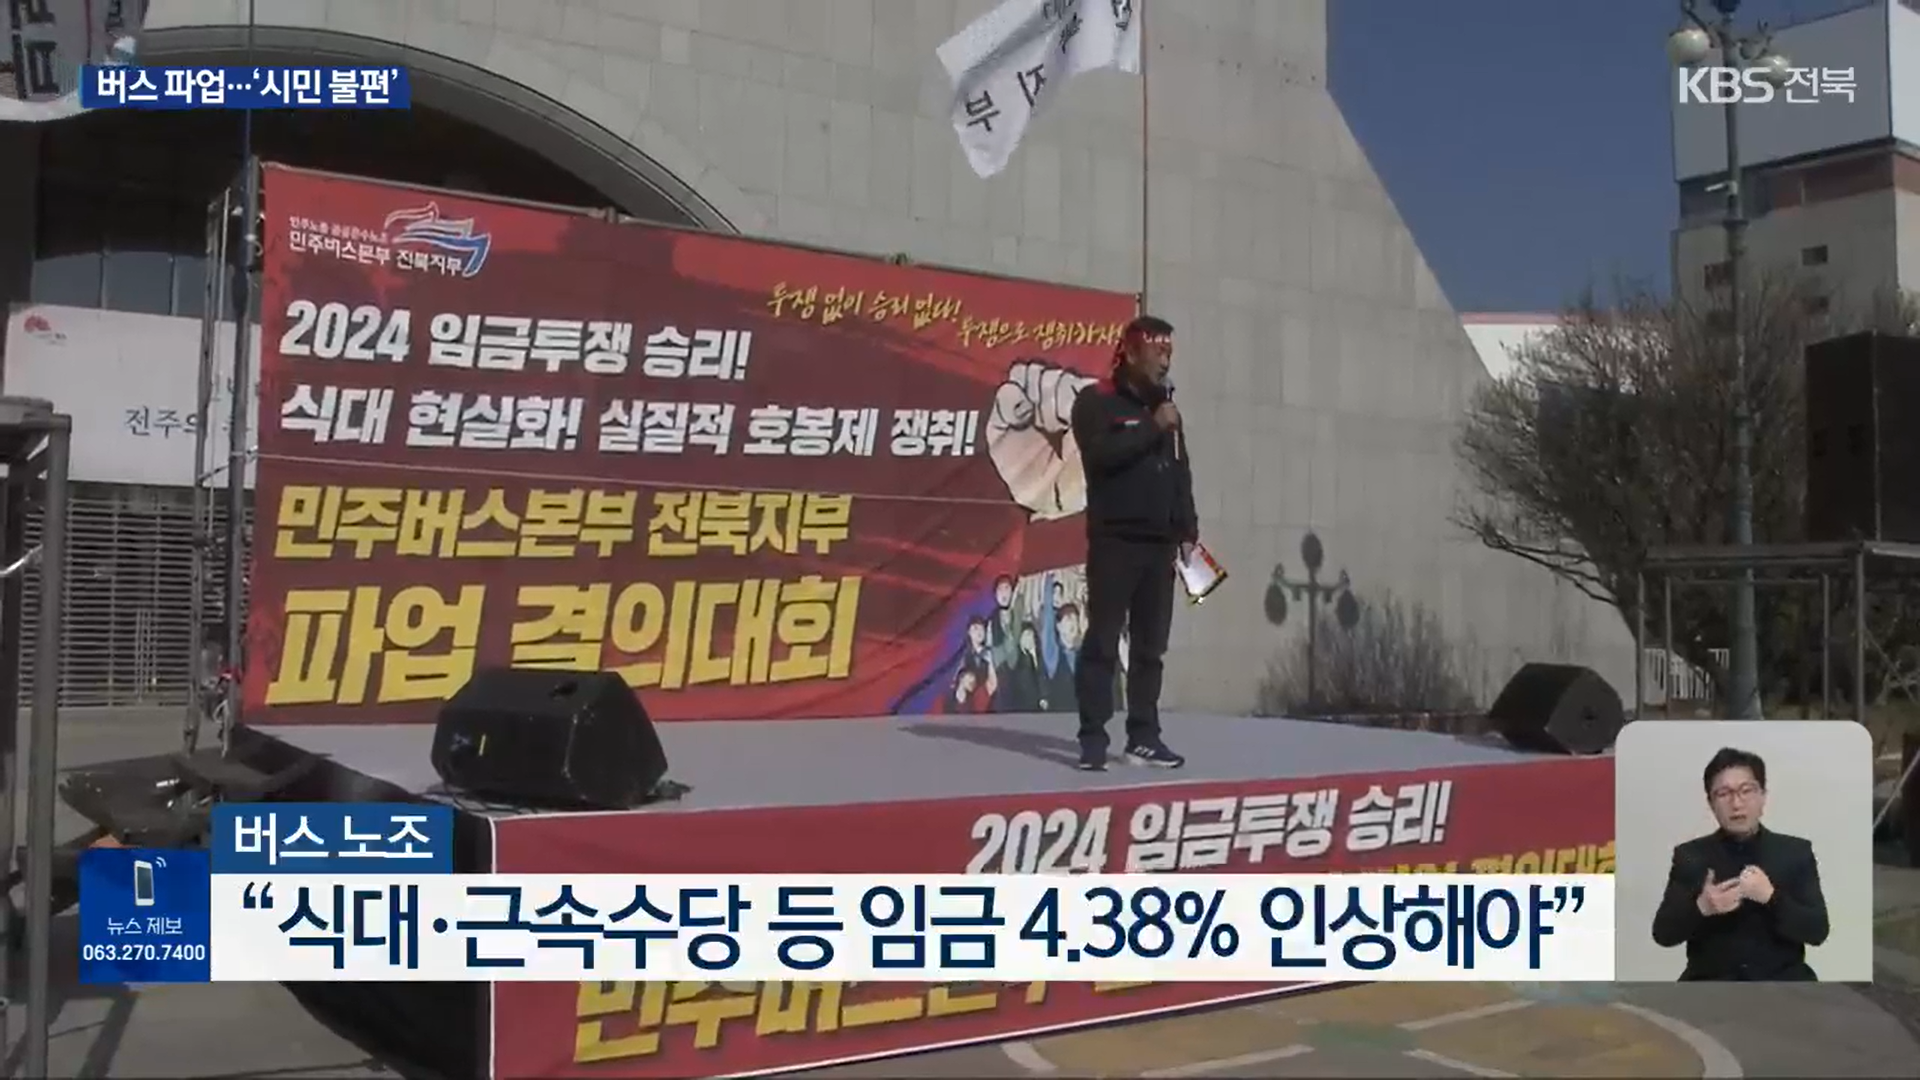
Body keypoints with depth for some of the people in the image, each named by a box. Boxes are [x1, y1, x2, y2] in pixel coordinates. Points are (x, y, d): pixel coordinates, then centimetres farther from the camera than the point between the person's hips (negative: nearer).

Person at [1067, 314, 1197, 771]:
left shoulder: (1165, 407, 18)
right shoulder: (1096, 402, -1)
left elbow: (1181, 472, 20)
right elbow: (1100, 455, -18)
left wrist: (1189, 526, 11)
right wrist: (1153, 429, -13)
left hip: (1160, 543, 6)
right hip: (1115, 541, -6)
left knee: (1151, 646, 7)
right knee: (1103, 641, -5)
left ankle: (1144, 736, 12)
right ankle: (1093, 738, -3)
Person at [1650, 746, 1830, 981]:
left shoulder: (1795, 852, 6)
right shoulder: (1690, 856, 6)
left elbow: (1817, 930, -2)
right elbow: (1663, 933, 1)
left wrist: (1770, 897, -19)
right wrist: (1701, 908, -19)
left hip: (1781, 980, 0)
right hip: (1711, 981, 0)